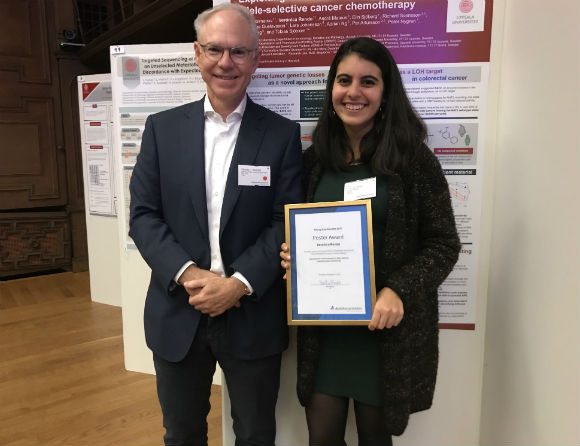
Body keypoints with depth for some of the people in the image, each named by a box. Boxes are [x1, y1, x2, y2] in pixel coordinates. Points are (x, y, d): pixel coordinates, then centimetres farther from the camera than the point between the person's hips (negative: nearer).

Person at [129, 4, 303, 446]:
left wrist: (238, 284, -17)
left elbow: (287, 224, -7)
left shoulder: (283, 134, -3)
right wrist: (187, 274, -16)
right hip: (177, 314, 2)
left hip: (252, 317, -1)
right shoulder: (162, 128, 3)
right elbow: (143, 215, -2)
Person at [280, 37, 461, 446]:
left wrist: (399, 291, -20)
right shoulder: (315, 157, 4)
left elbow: (444, 244, -6)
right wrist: (293, 254, -9)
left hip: (388, 327, -2)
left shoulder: (414, 158, -7)